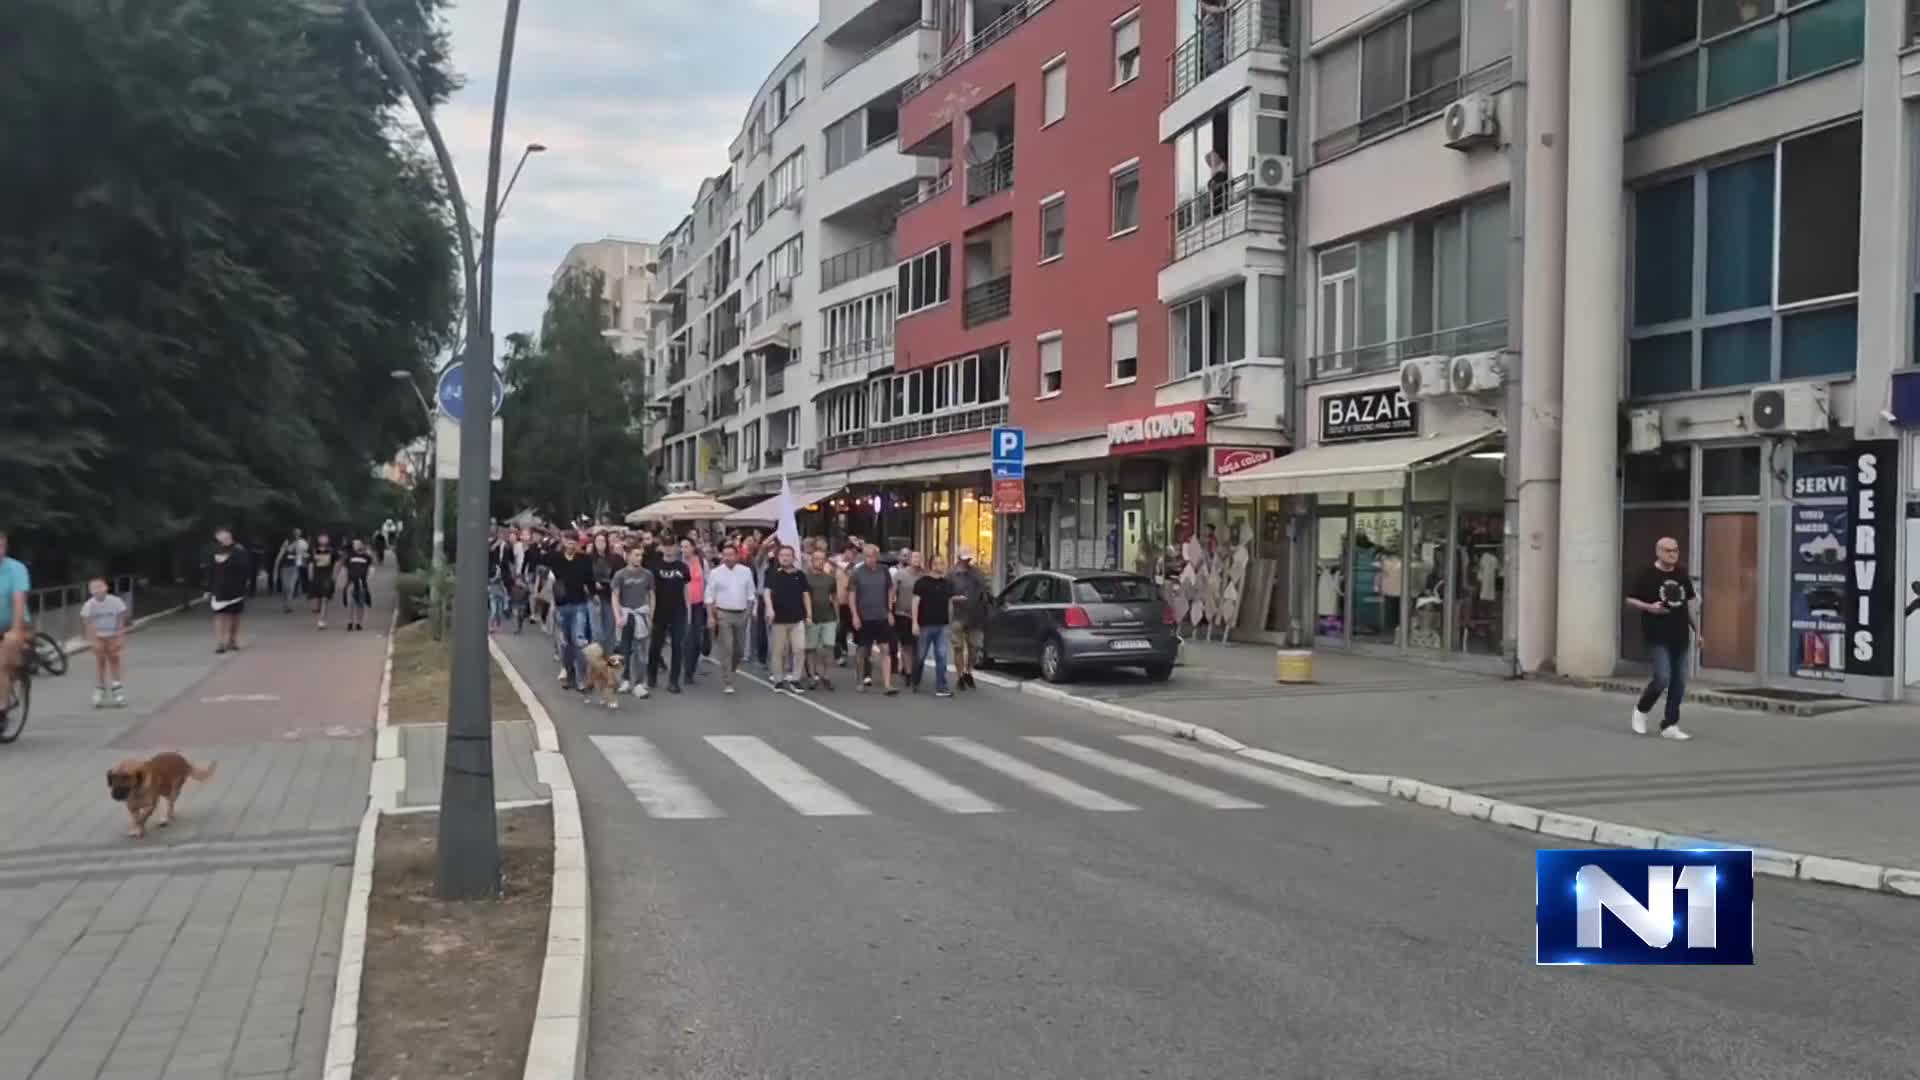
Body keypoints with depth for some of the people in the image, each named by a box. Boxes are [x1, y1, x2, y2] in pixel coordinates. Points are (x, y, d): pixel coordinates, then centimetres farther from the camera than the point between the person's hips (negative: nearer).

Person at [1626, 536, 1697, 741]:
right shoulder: (1646, 575, -6)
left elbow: (1689, 602, 19)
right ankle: (1641, 710, 13)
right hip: (1657, 638, -6)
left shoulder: (1682, 576, 10)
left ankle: (1670, 725, 14)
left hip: (1680, 637, 6)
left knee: (1679, 683, 5)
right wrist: (1649, 607, -20)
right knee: (1662, 678, -14)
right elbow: (1630, 600, -3)